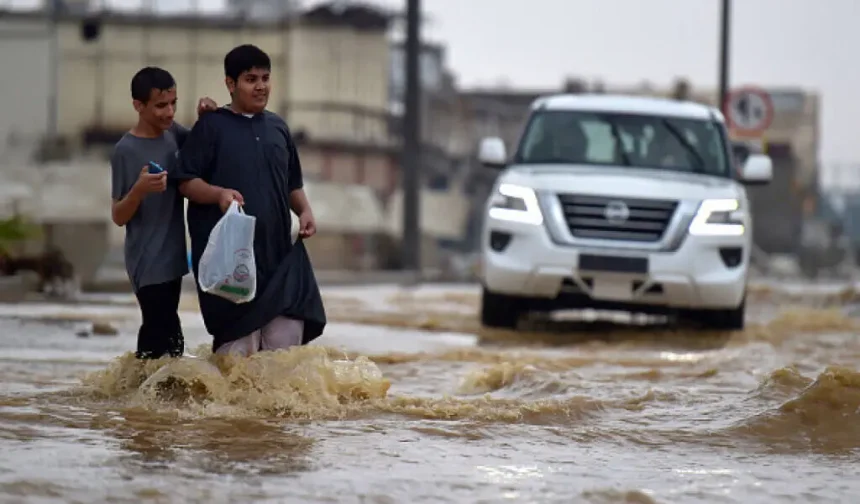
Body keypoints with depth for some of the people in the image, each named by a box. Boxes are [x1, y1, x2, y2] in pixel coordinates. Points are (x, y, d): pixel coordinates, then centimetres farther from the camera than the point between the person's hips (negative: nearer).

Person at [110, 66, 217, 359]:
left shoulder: (172, 133, 5)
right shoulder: (126, 150, -14)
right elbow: (118, 217, -11)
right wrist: (139, 190, -31)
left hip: (171, 257, 7)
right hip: (148, 263, -7)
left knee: (156, 335, 12)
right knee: (166, 339, -12)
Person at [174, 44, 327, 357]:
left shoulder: (277, 128, 16)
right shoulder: (211, 127, 0)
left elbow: (293, 184, 24)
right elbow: (186, 182, -4)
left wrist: (304, 211, 5)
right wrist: (219, 194, -23)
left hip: (277, 251, 5)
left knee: (289, 328, -3)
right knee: (237, 339, -7)